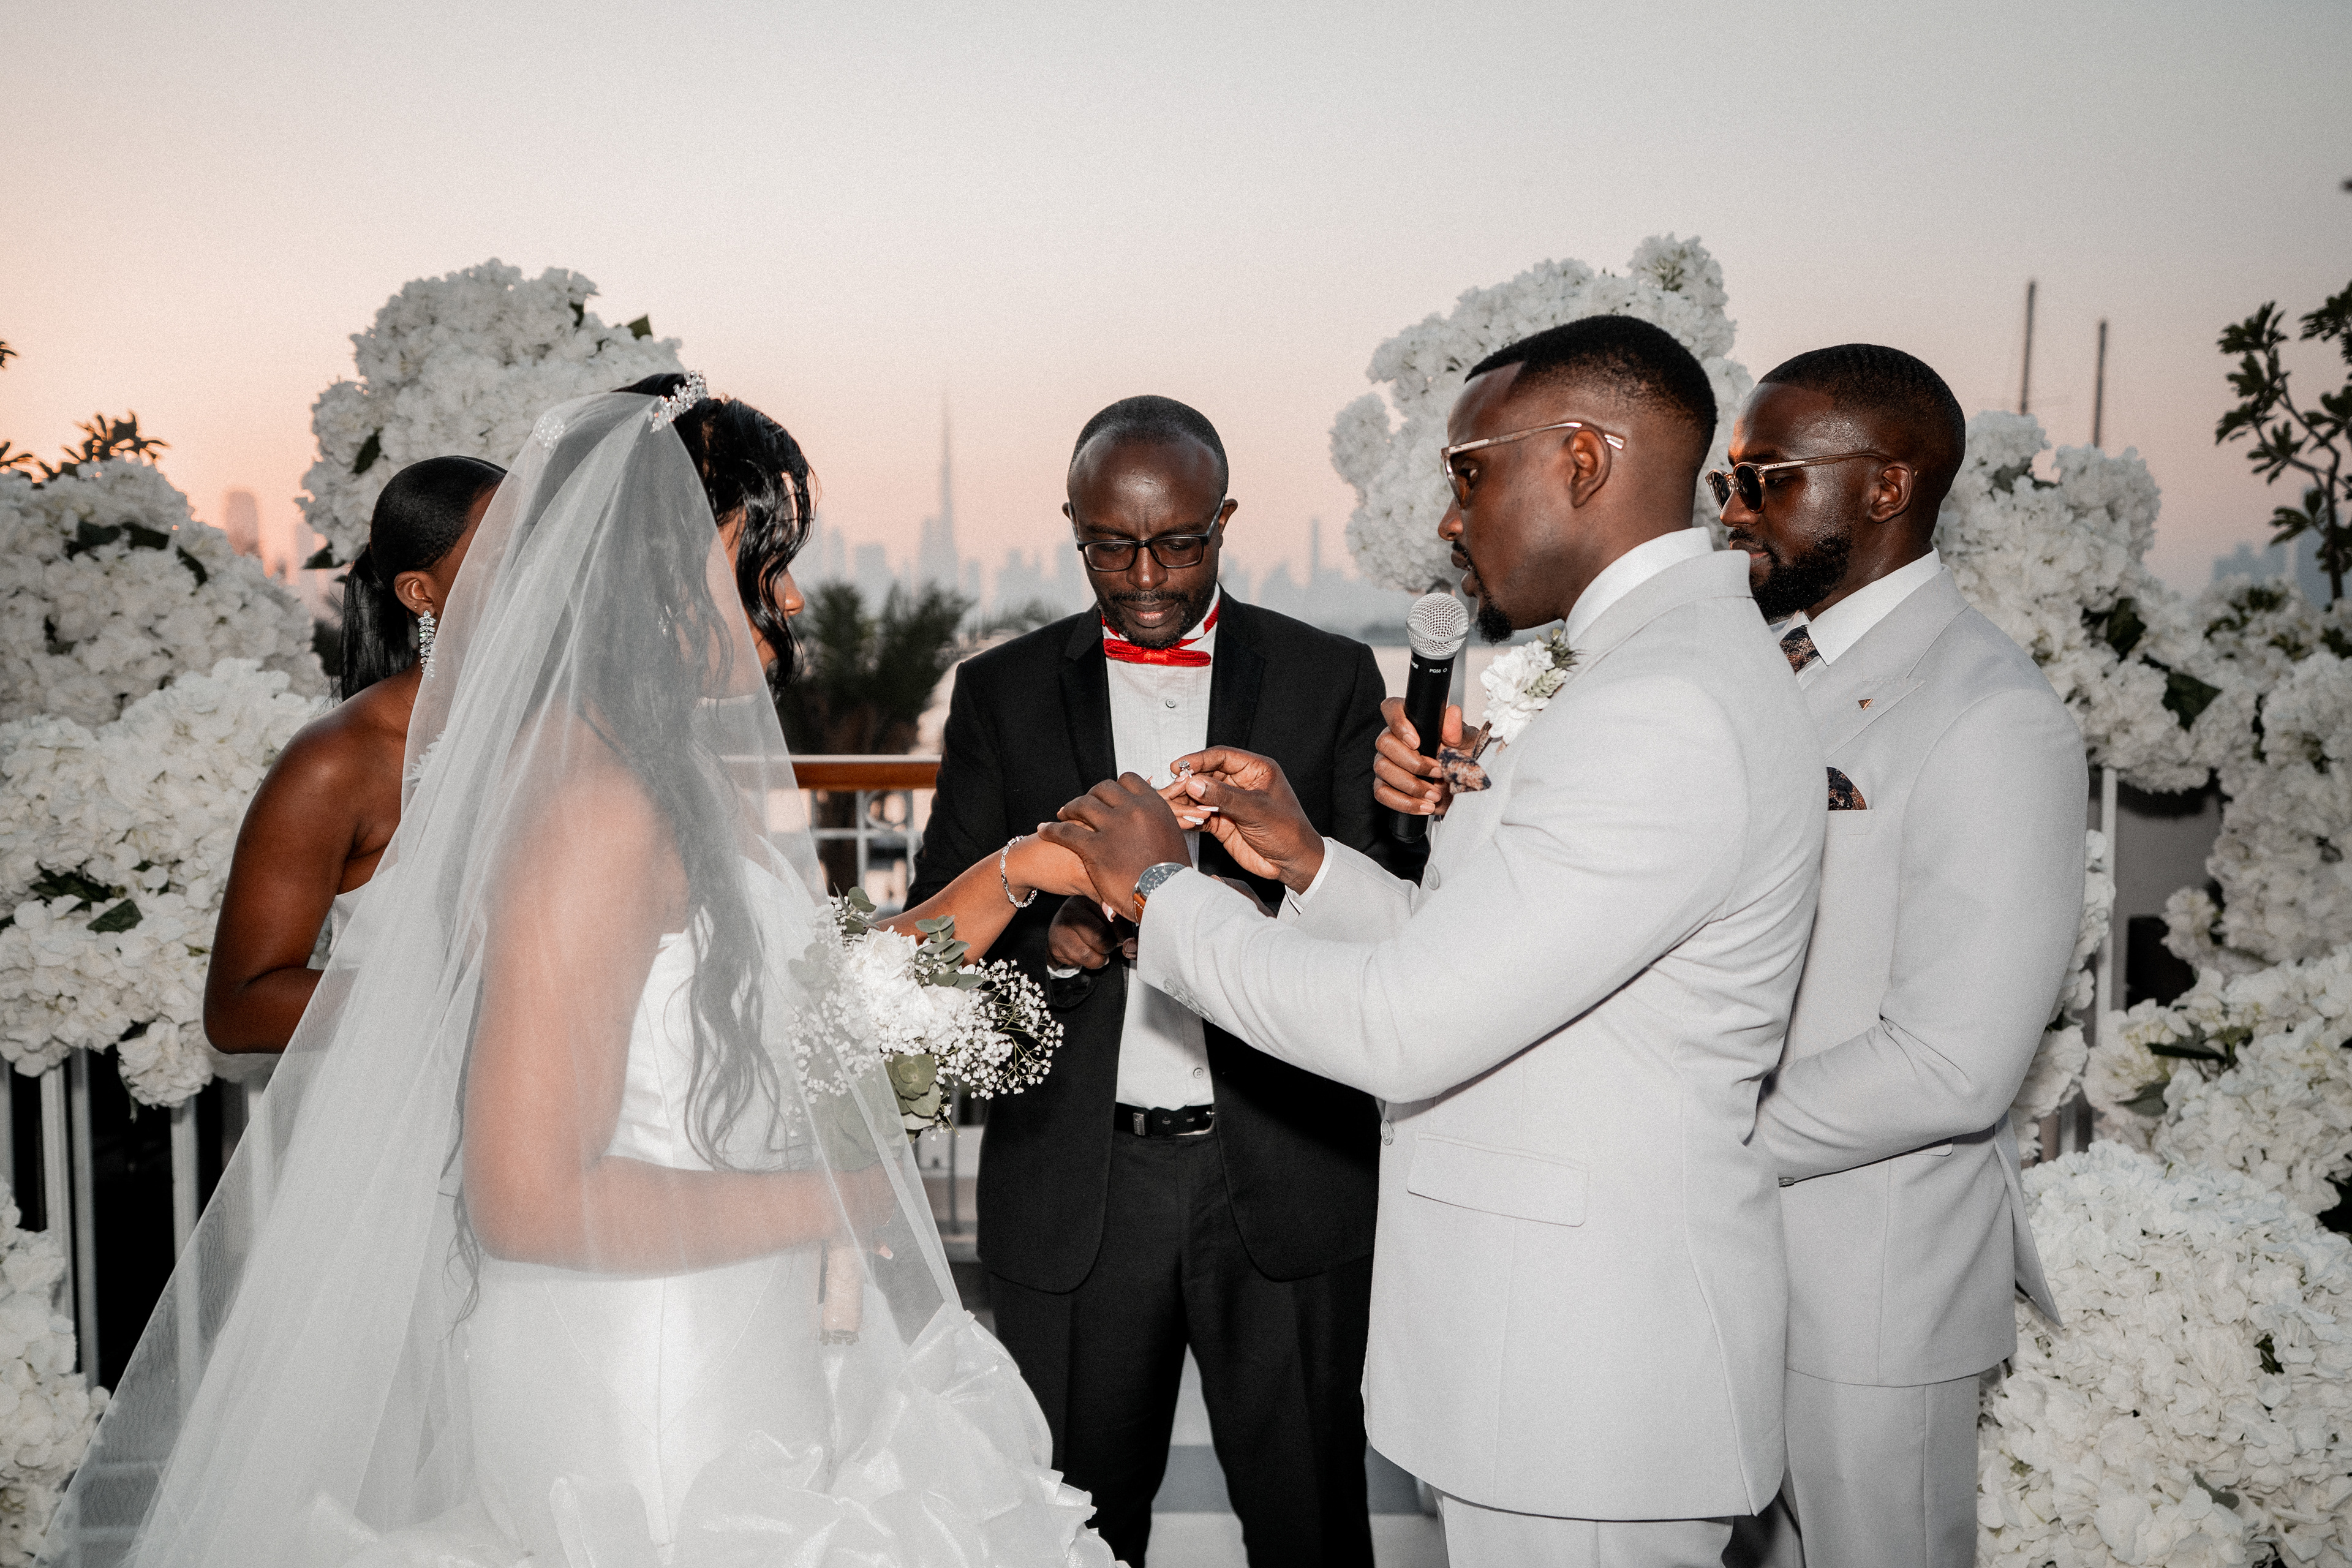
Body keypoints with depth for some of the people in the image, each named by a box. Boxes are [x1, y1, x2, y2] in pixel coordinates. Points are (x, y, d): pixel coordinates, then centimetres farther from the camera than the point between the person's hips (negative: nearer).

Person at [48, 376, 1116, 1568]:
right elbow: (531, 1197, -25)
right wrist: (841, 1200, -16)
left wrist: (1013, 873, 4)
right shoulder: (596, 804, -24)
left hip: (733, 1354, 9)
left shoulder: (687, 776, 4)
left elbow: (799, 1008, 11)